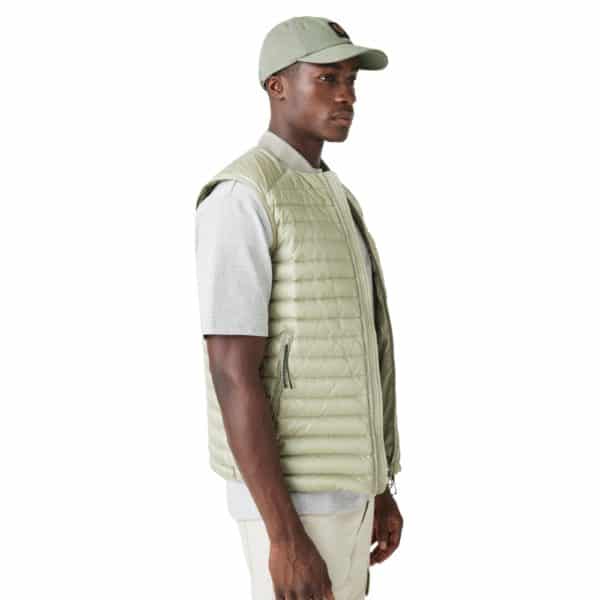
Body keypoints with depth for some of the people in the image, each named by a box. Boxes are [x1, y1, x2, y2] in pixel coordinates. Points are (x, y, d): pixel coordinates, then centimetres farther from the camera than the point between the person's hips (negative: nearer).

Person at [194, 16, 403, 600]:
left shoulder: (331, 201, 14)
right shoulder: (239, 200, -19)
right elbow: (234, 376, -24)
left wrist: (379, 488, 19)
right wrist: (287, 538, -25)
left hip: (336, 481, 10)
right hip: (287, 494, -10)